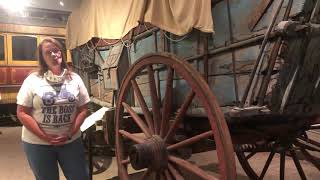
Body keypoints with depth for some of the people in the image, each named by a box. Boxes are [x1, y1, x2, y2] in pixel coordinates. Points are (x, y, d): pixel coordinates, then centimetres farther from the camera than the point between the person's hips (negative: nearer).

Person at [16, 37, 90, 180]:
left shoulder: (75, 79, 2)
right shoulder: (32, 79, -4)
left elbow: (83, 109, 2)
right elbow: (22, 113, -7)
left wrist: (70, 133, -10)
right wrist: (44, 136, -14)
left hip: (71, 141, 2)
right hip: (37, 143, -1)